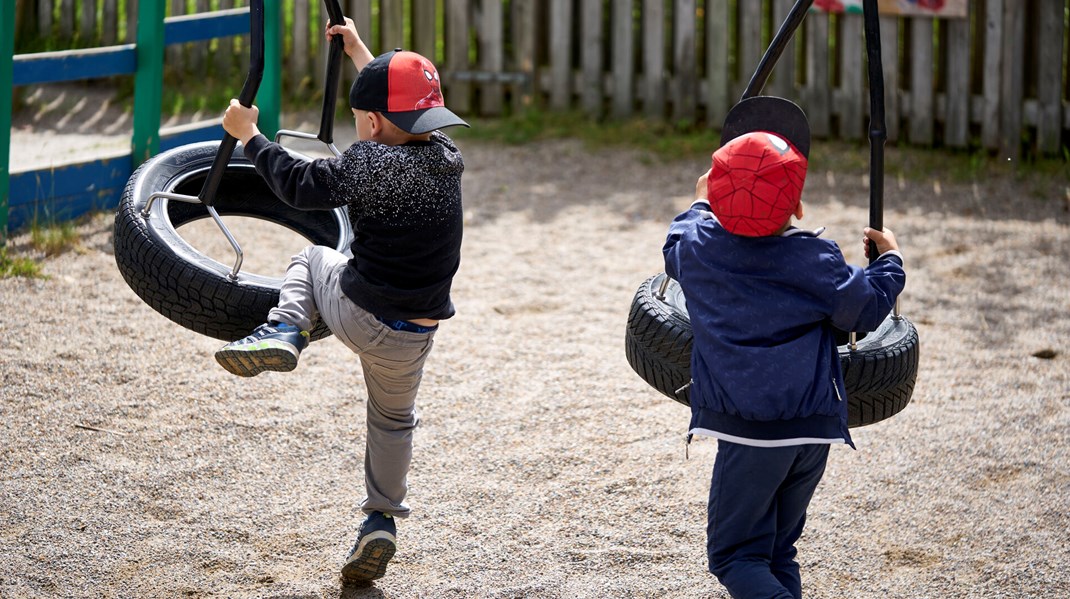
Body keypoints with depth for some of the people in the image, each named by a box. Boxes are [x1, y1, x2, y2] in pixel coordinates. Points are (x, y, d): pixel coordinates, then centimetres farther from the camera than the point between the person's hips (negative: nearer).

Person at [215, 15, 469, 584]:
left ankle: (284, 330, 4)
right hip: (413, 339, 5)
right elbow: (403, 114, 20)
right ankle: (381, 520, 20)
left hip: (359, 315, -5)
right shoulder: (446, 157, 2)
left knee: (310, 258, 26)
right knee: (393, 420, 27)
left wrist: (248, 134, 1)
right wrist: (360, 54, 32)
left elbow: (302, 185, -12)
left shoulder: (371, 161, -18)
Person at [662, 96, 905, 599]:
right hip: (814, 430, 2)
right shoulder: (814, 261, -8)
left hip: (747, 432, -2)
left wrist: (700, 206, 40)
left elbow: (674, 248, 23)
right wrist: (889, 260, 15)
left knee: (735, 555, 0)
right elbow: (866, 308, -2)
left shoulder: (696, 245, -1)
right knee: (778, 549, 18)